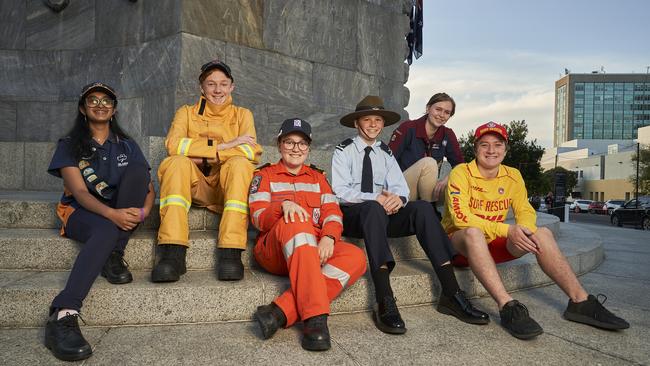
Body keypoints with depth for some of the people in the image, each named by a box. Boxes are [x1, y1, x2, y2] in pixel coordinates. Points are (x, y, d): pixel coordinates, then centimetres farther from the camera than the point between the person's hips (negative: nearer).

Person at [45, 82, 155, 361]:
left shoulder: (127, 146, 13)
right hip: (81, 212, -3)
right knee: (108, 229, -39)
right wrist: (112, 214, -31)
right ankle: (63, 315, -54)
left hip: (123, 213, 3)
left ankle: (114, 256, -23)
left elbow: (148, 187, 4)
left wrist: (143, 211, -21)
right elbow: (79, 192, -10)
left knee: (136, 168, -24)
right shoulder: (69, 145, 4)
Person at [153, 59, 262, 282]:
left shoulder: (242, 114, 16)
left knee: (240, 163, -30)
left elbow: (253, 152, -4)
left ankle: (230, 253, -36)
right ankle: (173, 254, -35)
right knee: (177, 162, -29)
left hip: (228, 188, 0)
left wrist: (203, 154, -11)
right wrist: (225, 145, -13)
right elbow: (173, 144, -8)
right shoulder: (187, 112, 16)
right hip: (195, 186, 1)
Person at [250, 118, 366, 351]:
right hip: (274, 252, -3)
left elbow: (332, 212, 7)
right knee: (295, 224, -37)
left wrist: (328, 237, -15)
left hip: (315, 250, 3)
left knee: (356, 257, -27)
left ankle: (281, 312, -38)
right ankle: (315, 318, -45)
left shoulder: (317, 177, 23)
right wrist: (283, 205, -24)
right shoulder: (265, 175, 13)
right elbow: (258, 219, -2)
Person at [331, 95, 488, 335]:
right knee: (373, 209, -39)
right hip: (352, 215, -4)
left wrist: (397, 198, -23)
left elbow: (400, 186, 3)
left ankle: (451, 294, -29)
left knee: (422, 208, -24)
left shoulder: (386, 154, 17)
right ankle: (384, 303, -47)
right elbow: (341, 191, -9)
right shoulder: (344, 150, 4)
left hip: (383, 213, 4)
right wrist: (375, 199, -24)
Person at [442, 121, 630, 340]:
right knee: (473, 232, -38)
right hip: (459, 245, -5)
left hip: (493, 247, 6)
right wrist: (507, 230, -31)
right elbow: (461, 218, -22)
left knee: (542, 233, -13)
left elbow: (526, 211, 5)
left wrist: (524, 229, -20)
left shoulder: (512, 176, 7)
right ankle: (507, 307, -45)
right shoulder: (461, 173, -12)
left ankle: (580, 301, -12)